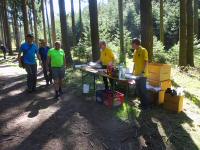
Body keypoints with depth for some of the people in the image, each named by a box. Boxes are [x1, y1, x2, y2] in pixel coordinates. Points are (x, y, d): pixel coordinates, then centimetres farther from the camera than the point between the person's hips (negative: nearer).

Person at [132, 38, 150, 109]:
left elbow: (146, 62, -14)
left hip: (142, 74, -7)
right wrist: (133, 71, 16)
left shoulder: (143, 50, -10)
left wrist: (143, 71, -21)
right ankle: (142, 102, 26)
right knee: (138, 89, 12)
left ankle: (146, 103, 15)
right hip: (137, 74, 8)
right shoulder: (135, 51, 12)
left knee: (143, 89, -1)